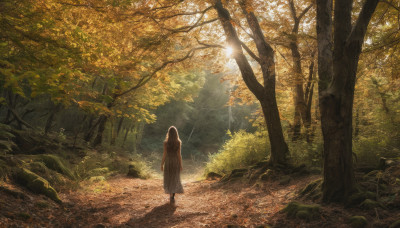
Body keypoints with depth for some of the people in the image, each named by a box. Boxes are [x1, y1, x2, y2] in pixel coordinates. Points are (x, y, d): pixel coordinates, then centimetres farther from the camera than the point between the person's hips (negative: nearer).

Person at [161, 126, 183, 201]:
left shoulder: (166, 142, -9)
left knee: (168, 178, 14)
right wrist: (180, 165, 0)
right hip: (176, 161, 0)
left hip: (168, 161, 0)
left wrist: (162, 164, 1)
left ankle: (171, 194, 17)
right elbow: (179, 154, -8)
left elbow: (164, 154, -8)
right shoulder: (178, 142, -8)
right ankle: (172, 195, 1)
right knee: (175, 178, 10)